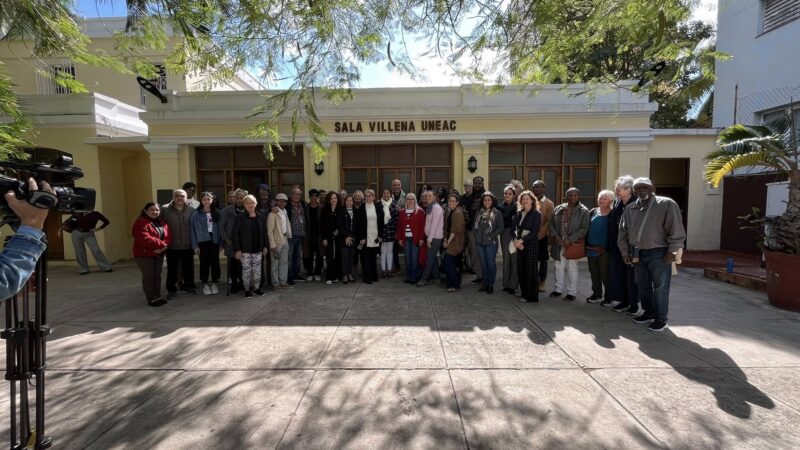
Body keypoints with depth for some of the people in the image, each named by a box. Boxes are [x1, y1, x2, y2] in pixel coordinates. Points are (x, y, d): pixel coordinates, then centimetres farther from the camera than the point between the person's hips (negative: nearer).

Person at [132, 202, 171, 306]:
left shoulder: (162, 223, 11)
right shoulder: (141, 223, -11)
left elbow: (168, 236, 3)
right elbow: (144, 239, -23)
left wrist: (162, 246, -16)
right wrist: (161, 244, -19)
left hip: (159, 254, 7)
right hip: (144, 254, -6)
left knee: (157, 276, 11)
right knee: (148, 276, -2)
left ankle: (158, 296, 19)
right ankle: (152, 299, 3)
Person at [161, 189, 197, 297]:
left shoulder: (191, 210, -1)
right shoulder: (165, 210, -4)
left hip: (188, 246, 1)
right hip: (171, 246, -1)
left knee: (188, 268, 13)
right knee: (172, 269, 11)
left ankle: (188, 286, 29)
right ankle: (171, 289, 24)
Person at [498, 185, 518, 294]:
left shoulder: (517, 207, -5)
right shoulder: (500, 206, 7)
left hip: (514, 235, -3)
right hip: (504, 235, 4)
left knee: (514, 259, -2)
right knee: (506, 259, 9)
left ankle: (513, 285, 6)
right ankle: (506, 283, 18)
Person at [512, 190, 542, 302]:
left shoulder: (537, 214, -5)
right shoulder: (518, 213, 10)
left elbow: (535, 232, -13)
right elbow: (513, 228, 6)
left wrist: (521, 240, -16)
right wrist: (515, 240, -10)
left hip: (531, 244, -5)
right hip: (520, 244, 5)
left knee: (531, 270, -1)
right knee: (520, 269, 8)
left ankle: (531, 296, 10)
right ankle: (523, 292, 23)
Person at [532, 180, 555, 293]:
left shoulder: (549, 203, -2)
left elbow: (549, 221, -8)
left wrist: (540, 233, -17)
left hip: (543, 237, -2)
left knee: (543, 260, 8)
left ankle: (541, 282, 20)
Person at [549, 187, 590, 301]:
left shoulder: (583, 211, -5)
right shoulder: (558, 209, 6)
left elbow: (584, 228, -10)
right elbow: (552, 224, 7)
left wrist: (570, 240, -17)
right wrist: (556, 236, -8)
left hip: (573, 244, -4)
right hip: (559, 243, 4)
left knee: (572, 267, 4)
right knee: (559, 266, 12)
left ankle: (571, 292, 16)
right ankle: (558, 289, 26)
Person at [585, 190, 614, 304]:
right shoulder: (592, 212, 9)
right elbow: (587, 228, 11)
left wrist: (608, 247, -12)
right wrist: (586, 244, 5)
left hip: (604, 250, -5)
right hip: (591, 249, 5)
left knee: (605, 274, 1)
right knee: (594, 273, 13)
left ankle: (608, 297, 15)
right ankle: (597, 294, 26)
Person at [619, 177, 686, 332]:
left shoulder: (666, 204, -6)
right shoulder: (630, 209, 9)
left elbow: (676, 229, -10)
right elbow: (623, 232, 12)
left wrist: (672, 250, -13)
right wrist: (626, 252, 9)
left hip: (658, 253, -5)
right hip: (637, 253, 5)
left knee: (660, 287, 1)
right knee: (643, 286, 15)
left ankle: (661, 319, 12)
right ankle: (649, 313, 30)